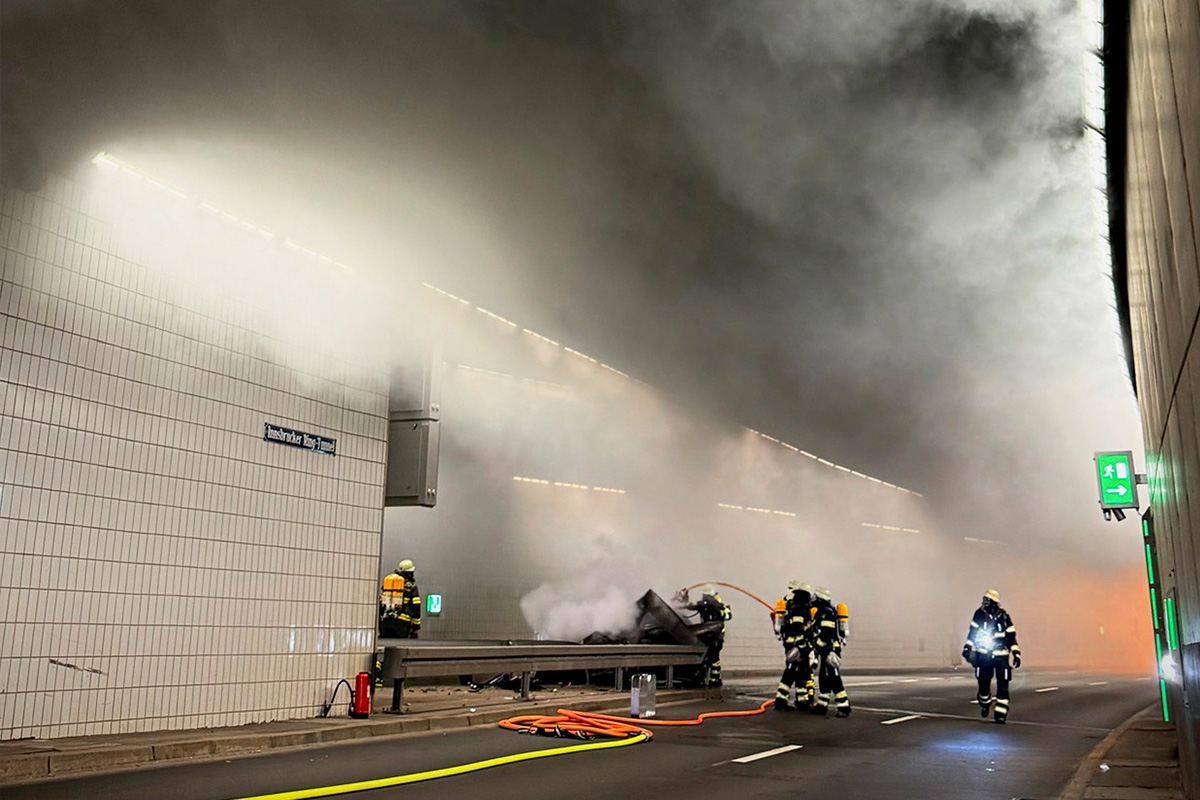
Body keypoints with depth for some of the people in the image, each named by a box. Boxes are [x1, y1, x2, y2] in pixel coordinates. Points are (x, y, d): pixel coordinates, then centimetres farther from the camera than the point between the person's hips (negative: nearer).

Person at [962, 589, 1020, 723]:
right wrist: (967, 648, 4)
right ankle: (985, 703, 34)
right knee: (983, 683, 7)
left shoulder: (1004, 617, -2)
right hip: (983, 655, 1)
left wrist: (1016, 653, -1)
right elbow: (972, 632, 8)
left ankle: (1001, 712, -1)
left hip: (1001, 656, -1)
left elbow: (1011, 636, 3)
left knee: (1002, 685, -6)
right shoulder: (979, 614, 1)